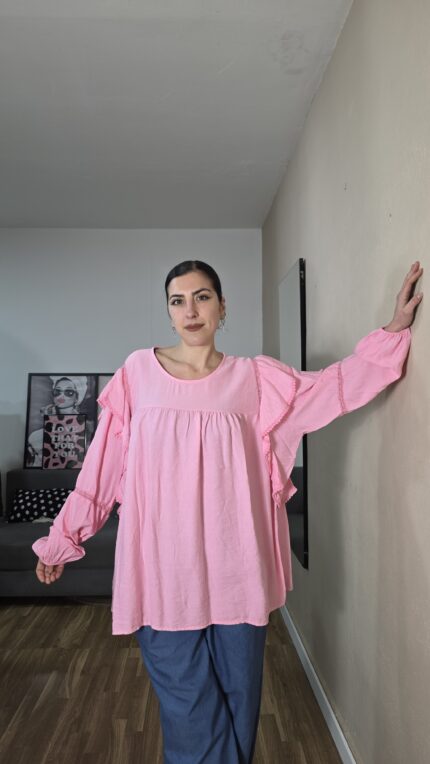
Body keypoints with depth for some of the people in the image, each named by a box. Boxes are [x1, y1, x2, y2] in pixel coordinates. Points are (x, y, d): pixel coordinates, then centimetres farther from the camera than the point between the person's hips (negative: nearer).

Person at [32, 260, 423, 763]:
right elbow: (102, 466, 3)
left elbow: (341, 383, 2)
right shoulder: (138, 371, -1)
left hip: (233, 566, 1)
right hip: (165, 567, -1)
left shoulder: (255, 377, 2)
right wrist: (60, 541, 7)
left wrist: (395, 328, -3)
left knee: (238, 698, 16)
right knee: (188, 709, 10)